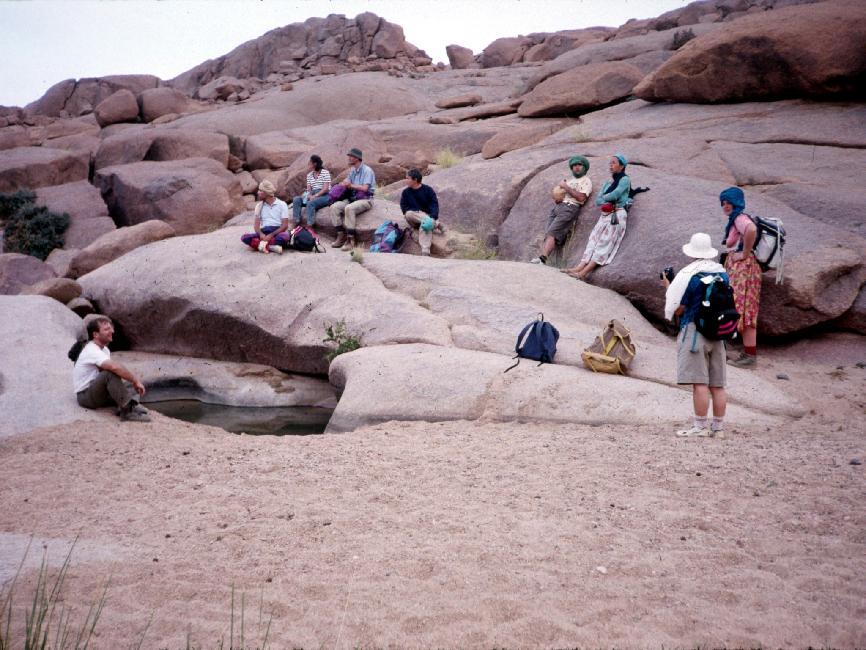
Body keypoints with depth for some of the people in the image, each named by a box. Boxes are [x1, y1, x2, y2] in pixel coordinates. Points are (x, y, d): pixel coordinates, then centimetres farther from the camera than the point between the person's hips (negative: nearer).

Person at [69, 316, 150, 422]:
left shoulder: (104, 349, 11)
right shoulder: (92, 351, -21)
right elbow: (114, 367, -36)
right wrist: (135, 381, -30)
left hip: (98, 391, 10)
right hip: (86, 396, -10)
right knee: (110, 373, -33)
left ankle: (132, 404, -31)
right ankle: (128, 410, -39)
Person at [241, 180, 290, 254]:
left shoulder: (282, 204, 2)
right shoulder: (259, 206, 14)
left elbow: (285, 225, -6)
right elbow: (256, 224, 5)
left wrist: (271, 235, -21)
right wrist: (261, 234, -19)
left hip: (278, 232, -3)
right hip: (264, 233, 4)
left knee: (284, 236, -38)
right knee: (244, 237, -25)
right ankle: (271, 246, -39)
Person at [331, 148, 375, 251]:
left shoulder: (367, 171, -8)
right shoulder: (352, 170, 15)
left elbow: (364, 188, -17)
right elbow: (347, 184, 12)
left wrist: (351, 185, -8)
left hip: (365, 199, -8)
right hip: (352, 198, 8)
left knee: (349, 208, -36)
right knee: (334, 207, -15)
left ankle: (350, 239, -32)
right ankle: (341, 236, -14)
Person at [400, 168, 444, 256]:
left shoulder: (428, 190, -1)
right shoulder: (405, 192, 6)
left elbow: (434, 204, -7)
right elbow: (404, 207, -1)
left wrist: (433, 217, -27)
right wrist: (417, 212, -18)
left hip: (427, 216, -2)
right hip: (414, 220, 2)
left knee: (425, 225, -37)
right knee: (408, 214, -32)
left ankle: (425, 251, -54)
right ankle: (435, 224, -30)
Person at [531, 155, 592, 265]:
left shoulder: (586, 181, 8)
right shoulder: (569, 180, 31)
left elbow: (581, 197, -9)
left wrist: (566, 187, -5)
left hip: (570, 208, -7)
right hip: (558, 207, 7)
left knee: (551, 233, -24)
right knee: (548, 234, -13)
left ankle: (542, 258, -37)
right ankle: (541, 257, -26)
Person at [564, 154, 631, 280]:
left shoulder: (625, 179, 2)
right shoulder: (607, 183, 22)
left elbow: (615, 194, -12)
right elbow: (597, 201, 13)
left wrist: (603, 198, 6)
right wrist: (606, 202, -7)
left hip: (617, 215, -7)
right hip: (605, 215, 7)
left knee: (605, 242, -14)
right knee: (594, 239, -9)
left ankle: (584, 272, -27)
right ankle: (580, 267, -23)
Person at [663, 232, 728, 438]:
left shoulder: (688, 275, -11)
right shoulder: (722, 273, 9)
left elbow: (678, 309, -9)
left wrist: (668, 286, 4)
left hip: (694, 331, -7)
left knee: (699, 382, -6)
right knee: (717, 384, 9)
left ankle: (701, 426, -6)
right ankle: (718, 427, 14)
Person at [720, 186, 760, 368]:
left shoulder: (740, 218, -12)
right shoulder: (734, 220, 19)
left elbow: (751, 230, -34)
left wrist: (745, 254, -25)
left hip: (744, 268, -10)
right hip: (737, 269, 10)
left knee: (744, 312, -9)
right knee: (743, 314, 11)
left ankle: (750, 356, -8)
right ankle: (748, 353, 14)